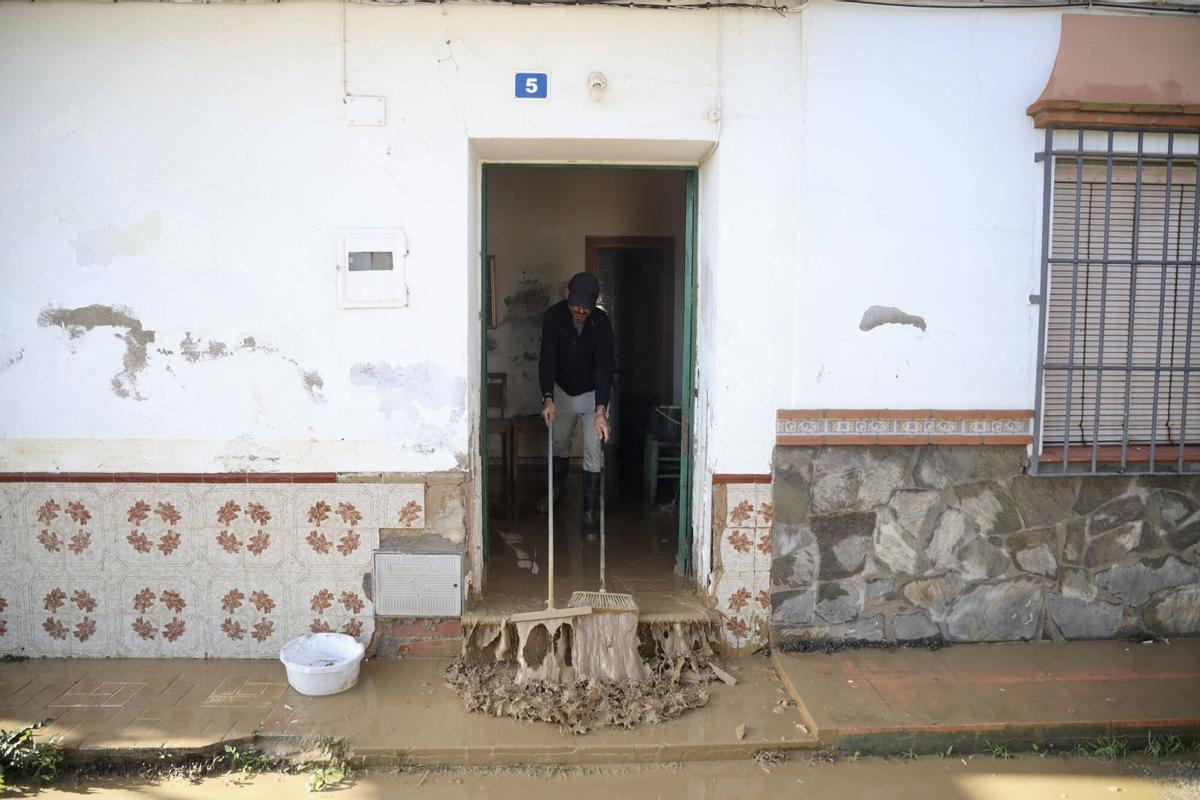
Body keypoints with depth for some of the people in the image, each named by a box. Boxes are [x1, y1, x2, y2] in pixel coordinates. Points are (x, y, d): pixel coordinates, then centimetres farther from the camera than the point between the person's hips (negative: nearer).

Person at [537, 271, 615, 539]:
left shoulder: (602, 323, -27)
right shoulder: (554, 316, -20)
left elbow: (605, 368, -32)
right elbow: (547, 359, -22)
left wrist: (601, 411, -43)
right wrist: (548, 398, -36)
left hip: (594, 394, -3)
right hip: (562, 391, 3)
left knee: (594, 451, -10)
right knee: (559, 442, 17)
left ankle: (591, 512, -4)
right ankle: (557, 488, 44)